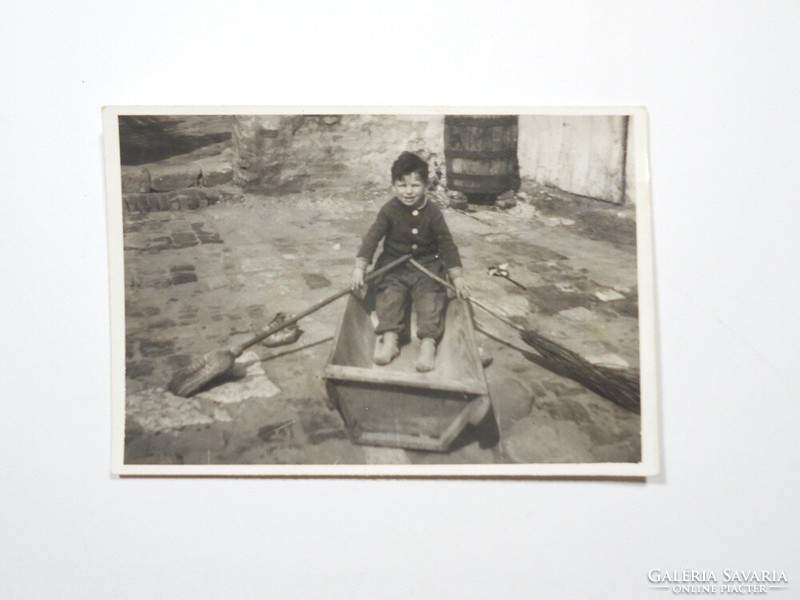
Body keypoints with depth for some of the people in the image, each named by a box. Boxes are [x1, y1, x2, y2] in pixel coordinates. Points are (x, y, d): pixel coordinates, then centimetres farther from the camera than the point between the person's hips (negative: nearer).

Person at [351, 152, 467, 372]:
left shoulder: (432, 212, -8)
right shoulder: (389, 210, -9)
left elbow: (446, 244, -5)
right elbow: (372, 237, -13)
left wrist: (457, 276, -8)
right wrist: (359, 267, -23)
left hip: (427, 264, 0)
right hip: (394, 263, 1)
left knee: (430, 297, -20)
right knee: (390, 295, -21)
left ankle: (428, 343, -28)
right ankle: (390, 339, -29)